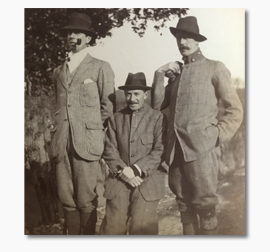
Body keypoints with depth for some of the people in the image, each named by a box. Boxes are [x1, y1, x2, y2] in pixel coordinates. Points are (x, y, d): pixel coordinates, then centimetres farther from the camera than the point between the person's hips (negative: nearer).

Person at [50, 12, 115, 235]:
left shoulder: (100, 68, 5)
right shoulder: (58, 71, 19)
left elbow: (108, 106, 3)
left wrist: (95, 133, 2)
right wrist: (56, 136, 13)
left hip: (86, 142, -4)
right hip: (62, 143, 5)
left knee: (86, 202, -3)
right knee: (67, 202, 6)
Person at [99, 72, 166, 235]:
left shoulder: (158, 117, 4)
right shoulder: (115, 118, 13)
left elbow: (160, 151, -4)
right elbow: (110, 150, 7)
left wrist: (136, 170, -13)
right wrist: (123, 171, -9)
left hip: (148, 177, -2)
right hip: (120, 178, 2)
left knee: (141, 225, -19)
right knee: (113, 225, -13)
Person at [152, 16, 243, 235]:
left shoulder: (215, 68, 5)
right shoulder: (176, 72, 20)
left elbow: (235, 109, 2)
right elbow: (157, 105, 13)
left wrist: (217, 136, -9)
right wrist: (160, 75, 4)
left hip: (202, 148, -5)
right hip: (176, 149, 5)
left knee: (205, 205, -4)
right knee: (184, 204, 10)